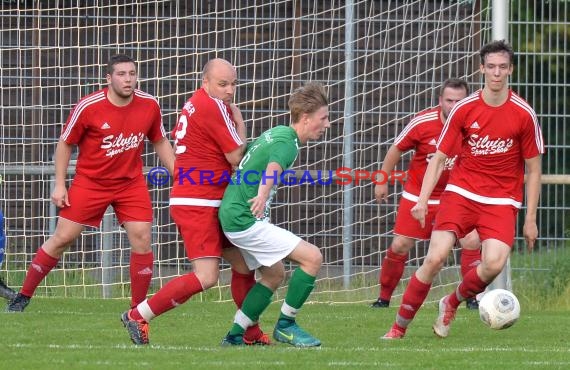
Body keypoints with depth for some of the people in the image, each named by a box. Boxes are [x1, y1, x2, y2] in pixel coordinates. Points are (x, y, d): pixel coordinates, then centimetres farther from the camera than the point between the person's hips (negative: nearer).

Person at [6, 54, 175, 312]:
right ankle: (24, 296, 13)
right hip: (90, 182, -2)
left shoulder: (149, 105, -8)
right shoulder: (88, 107, -17)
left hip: (131, 182, 2)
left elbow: (160, 142, 9)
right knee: (62, 238, -1)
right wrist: (59, 184, -7)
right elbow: (65, 143, -4)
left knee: (141, 239, -11)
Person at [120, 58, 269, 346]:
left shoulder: (195, 103, 12)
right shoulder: (213, 107, -16)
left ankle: (252, 334, 24)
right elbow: (237, 157, -14)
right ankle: (138, 316, -10)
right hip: (196, 204, -11)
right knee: (206, 276, -16)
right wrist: (238, 120, 2)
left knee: (243, 263, 15)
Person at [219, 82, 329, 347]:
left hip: (232, 214, 10)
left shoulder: (277, 133, 14)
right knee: (312, 257, -12)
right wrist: (263, 195, -58)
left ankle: (235, 335, 19)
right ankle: (286, 325, -2)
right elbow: (273, 168, -39)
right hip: (245, 219, -10)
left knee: (274, 274, 20)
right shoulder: (287, 141, -16)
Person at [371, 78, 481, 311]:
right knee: (399, 246, -1)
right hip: (418, 194, 0)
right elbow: (397, 149, -2)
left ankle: (473, 298, -3)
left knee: (471, 242, -17)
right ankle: (384, 297, 19)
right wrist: (382, 180, 3)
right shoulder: (423, 122, -17)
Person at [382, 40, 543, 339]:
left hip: (501, 201, 0)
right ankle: (399, 327, -3)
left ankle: (451, 303, 8)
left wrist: (530, 219, 2)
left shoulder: (524, 114, -4)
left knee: (494, 264, -23)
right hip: (461, 192, 0)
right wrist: (422, 200, -9)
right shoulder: (464, 109, -2)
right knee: (435, 258, -17)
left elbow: (533, 170, 4)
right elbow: (438, 158, 3)